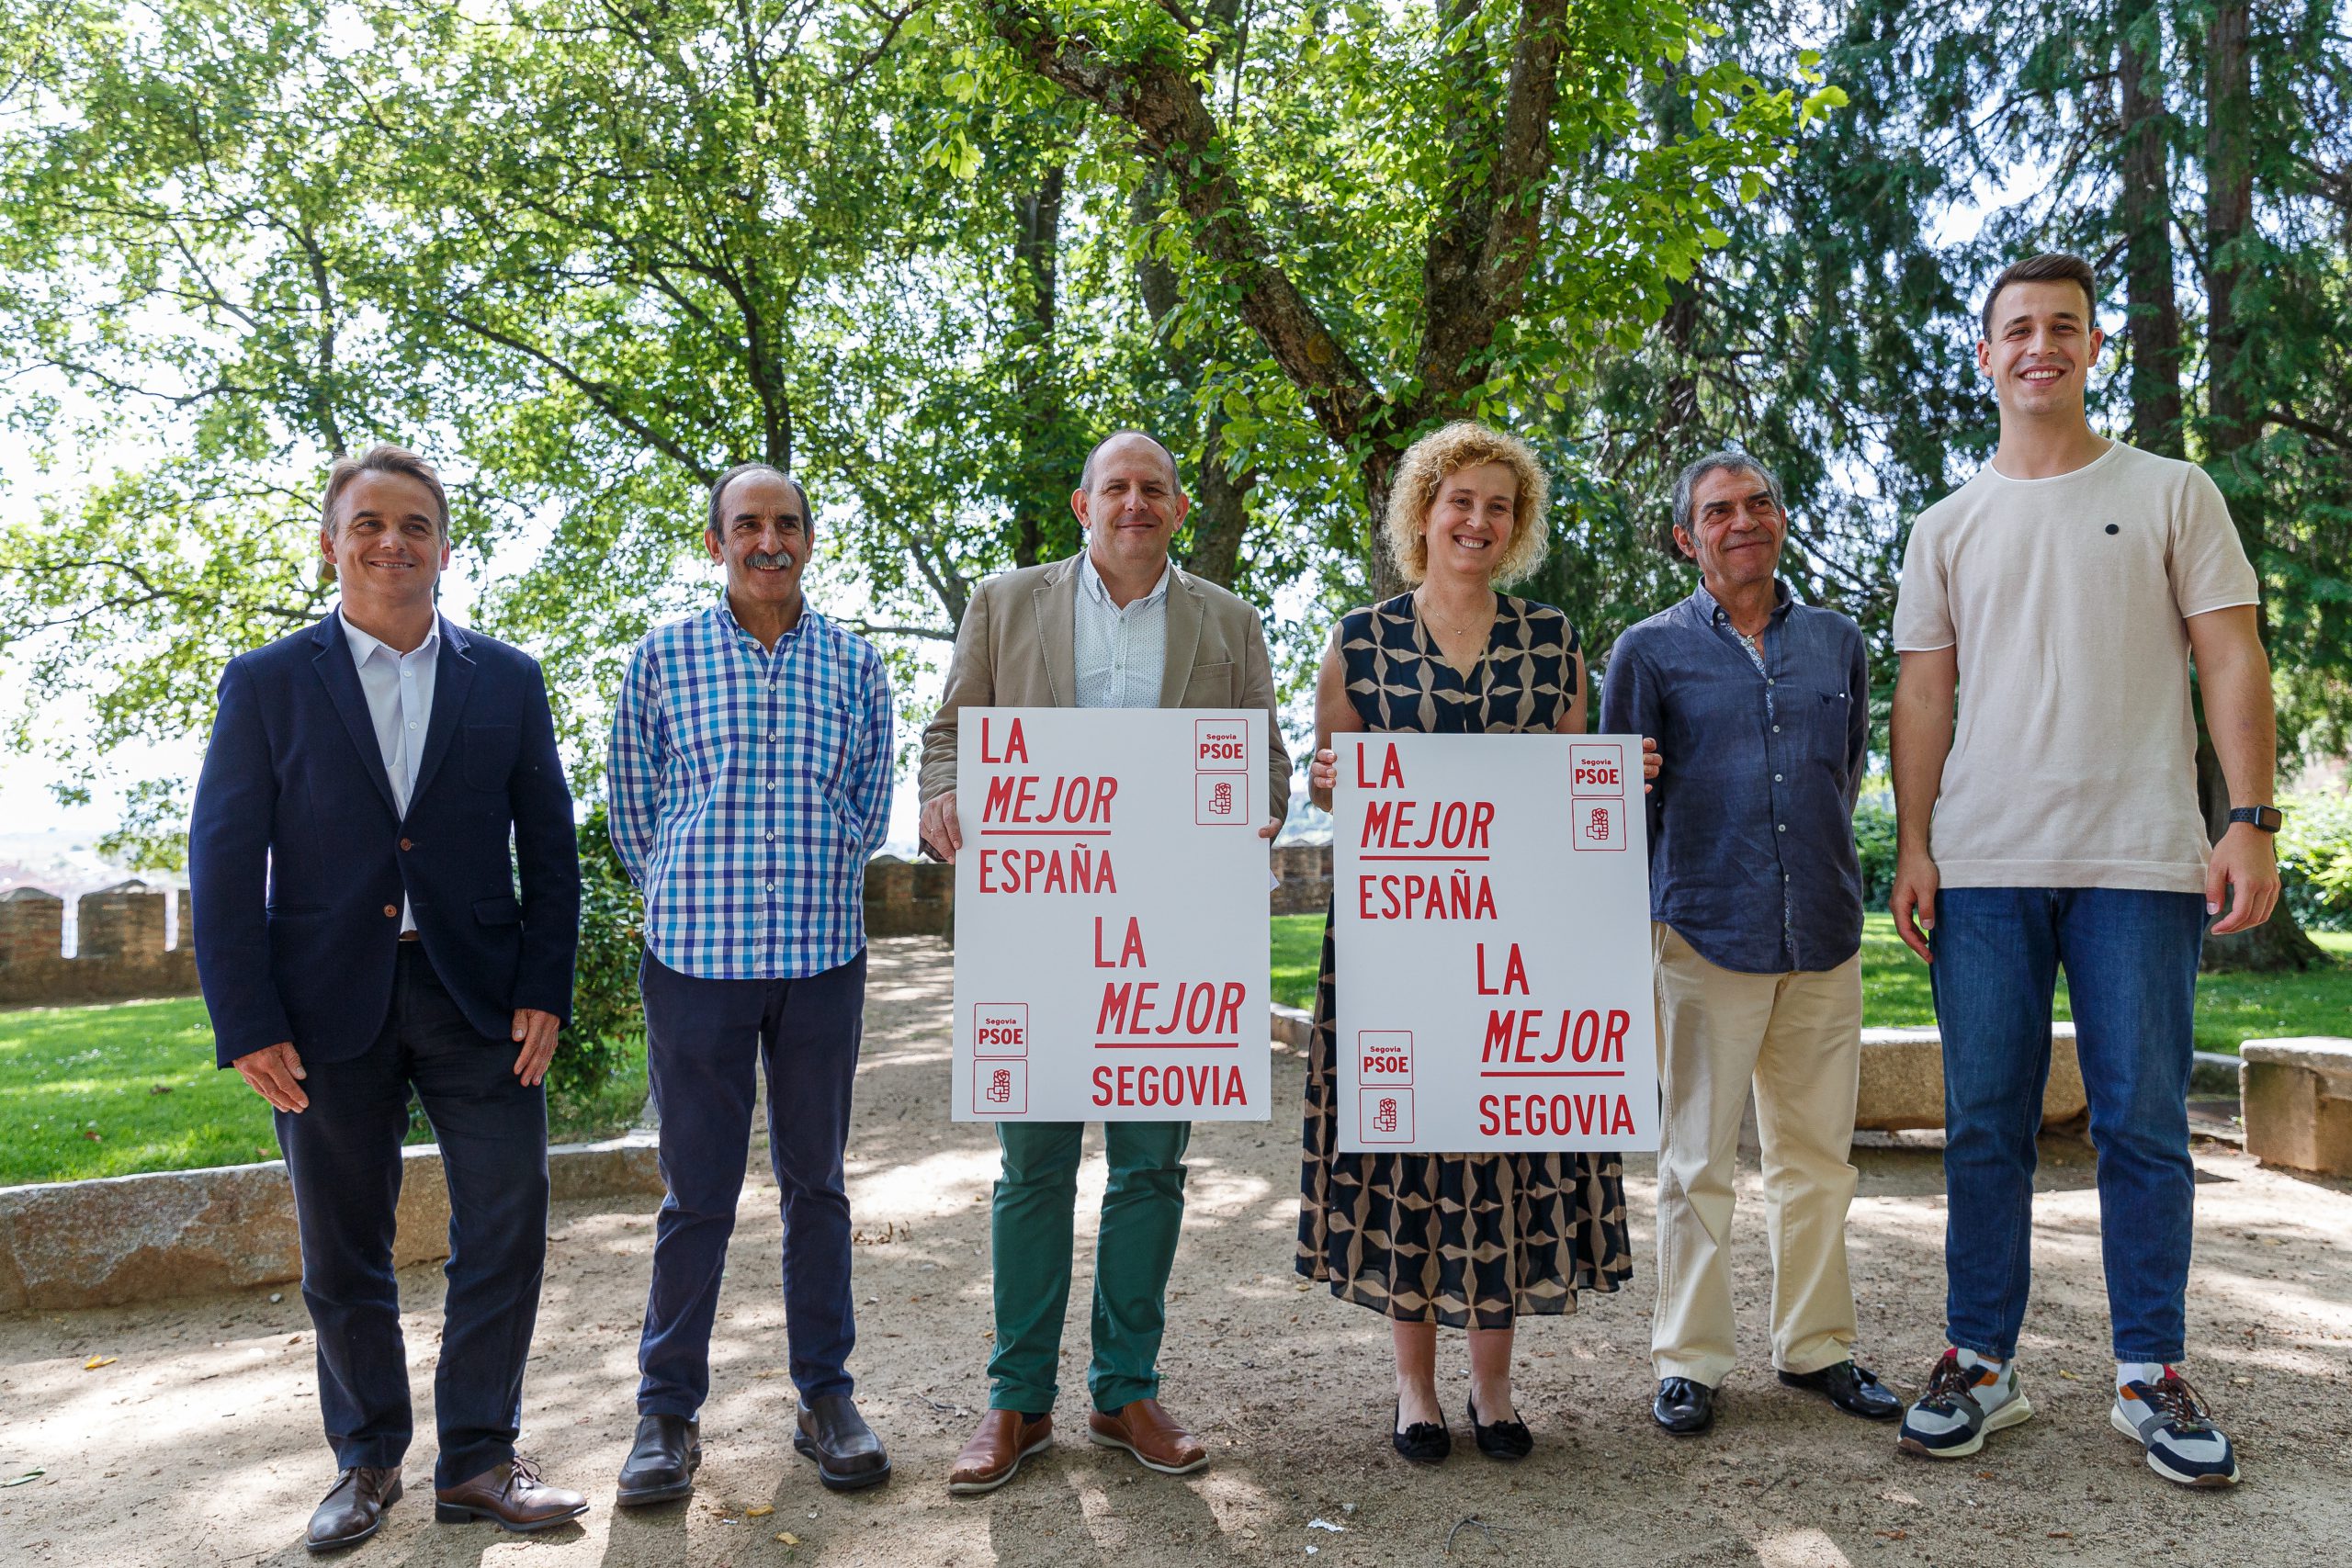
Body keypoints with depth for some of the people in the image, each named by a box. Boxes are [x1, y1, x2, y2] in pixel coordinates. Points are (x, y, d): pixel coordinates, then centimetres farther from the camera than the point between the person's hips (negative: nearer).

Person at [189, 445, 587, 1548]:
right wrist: (245, 1024, -6)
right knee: (342, 1251, 11)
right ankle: (367, 1459, 30)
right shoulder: (267, 684, 3)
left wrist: (544, 989, -3)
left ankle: (478, 1460, 19)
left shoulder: (506, 681, 6)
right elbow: (223, 859, 0)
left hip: (477, 999, 1)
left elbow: (549, 845, 6)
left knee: (506, 1229, 2)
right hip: (329, 1009, 0)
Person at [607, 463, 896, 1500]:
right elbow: (635, 811, 9)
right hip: (696, 956, -1)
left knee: (816, 1181, 11)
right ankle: (668, 1410, 19)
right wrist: (696, 900, 10)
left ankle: (825, 1394, 23)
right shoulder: (662, 658, 3)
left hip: (823, 957, 1)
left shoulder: (855, 665, 6)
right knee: (697, 1191, 5)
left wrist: (804, 892, 7)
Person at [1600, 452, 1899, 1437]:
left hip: (1824, 938, 4)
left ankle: (1815, 1346, 25)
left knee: (1817, 1154, 11)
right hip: (1706, 936, -3)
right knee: (1697, 1161, 3)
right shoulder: (1651, 650, 2)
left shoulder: (1837, 642, 11)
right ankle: (1689, 1361, 14)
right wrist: (1630, 927, 3)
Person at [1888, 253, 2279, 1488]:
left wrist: (2249, 821, -9)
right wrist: (1912, 848, 0)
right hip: (1984, 869, 2)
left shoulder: (2171, 495, 8)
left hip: (2140, 864, -1)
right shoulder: (1948, 527, 13)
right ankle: (1981, 1364, 14)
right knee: (1984, 1127, 5)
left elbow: (2230, 661, 2)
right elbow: (1923, 695, 9)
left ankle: (2150, 1377, 15)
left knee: (2144, 1127, 3)